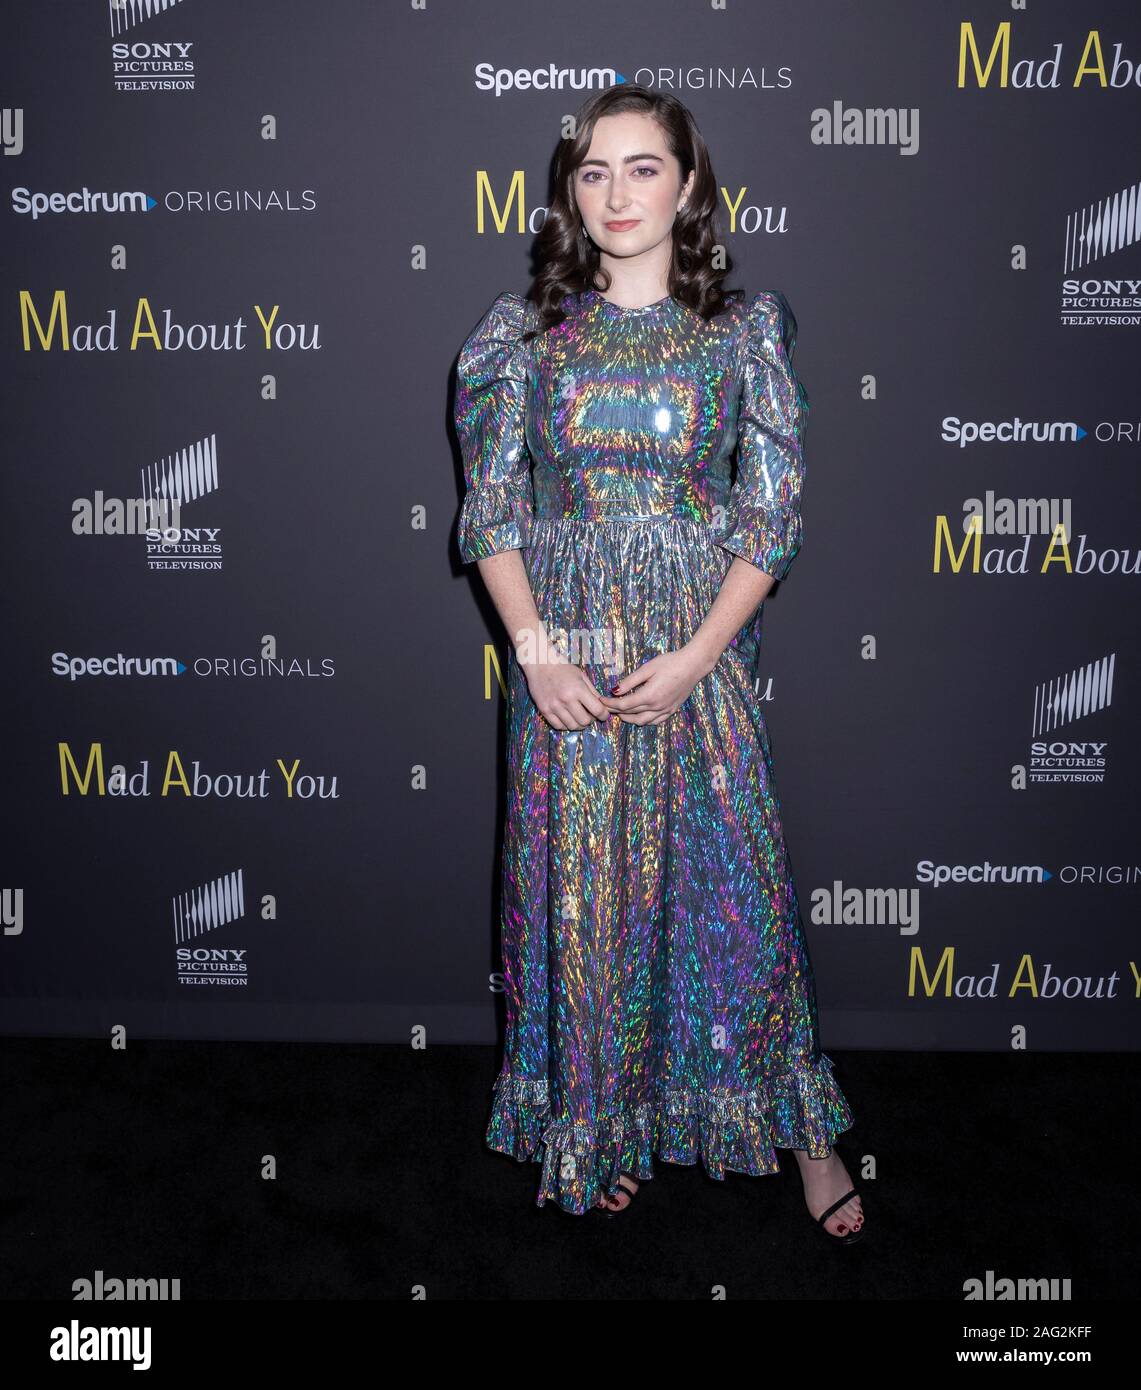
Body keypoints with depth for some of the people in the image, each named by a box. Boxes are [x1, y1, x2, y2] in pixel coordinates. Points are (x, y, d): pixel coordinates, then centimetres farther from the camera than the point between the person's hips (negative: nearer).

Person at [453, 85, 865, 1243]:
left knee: (732, 880, 4)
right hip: (565, 656, 1)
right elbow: (490, 509, 1)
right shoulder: (521, 331, 4)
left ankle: (799, 1127, 21)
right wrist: (536, 653, -11)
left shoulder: (748, 327, 1)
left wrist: (697, 656, -12)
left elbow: (774, 511, -2)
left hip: (701, 652, -1)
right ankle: (593, 1129, 26)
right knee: (578, 884, 7)